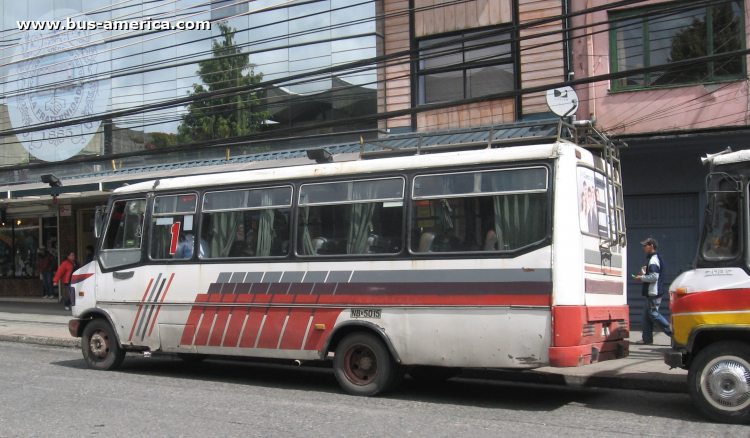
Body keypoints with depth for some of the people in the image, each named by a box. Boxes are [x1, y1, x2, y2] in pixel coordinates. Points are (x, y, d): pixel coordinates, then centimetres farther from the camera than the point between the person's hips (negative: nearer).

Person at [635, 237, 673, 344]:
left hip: (654, 293, -11)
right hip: (650, 292, 11)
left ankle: (673, 332, -6)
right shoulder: (652, 258, 17)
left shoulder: (653, 259, -16)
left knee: (653, 314, -8)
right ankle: (647, 338, 13)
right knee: (647, 315, 11)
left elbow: (654, 276, -24)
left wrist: (641, 278, -12)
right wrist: (644, 273, 11)